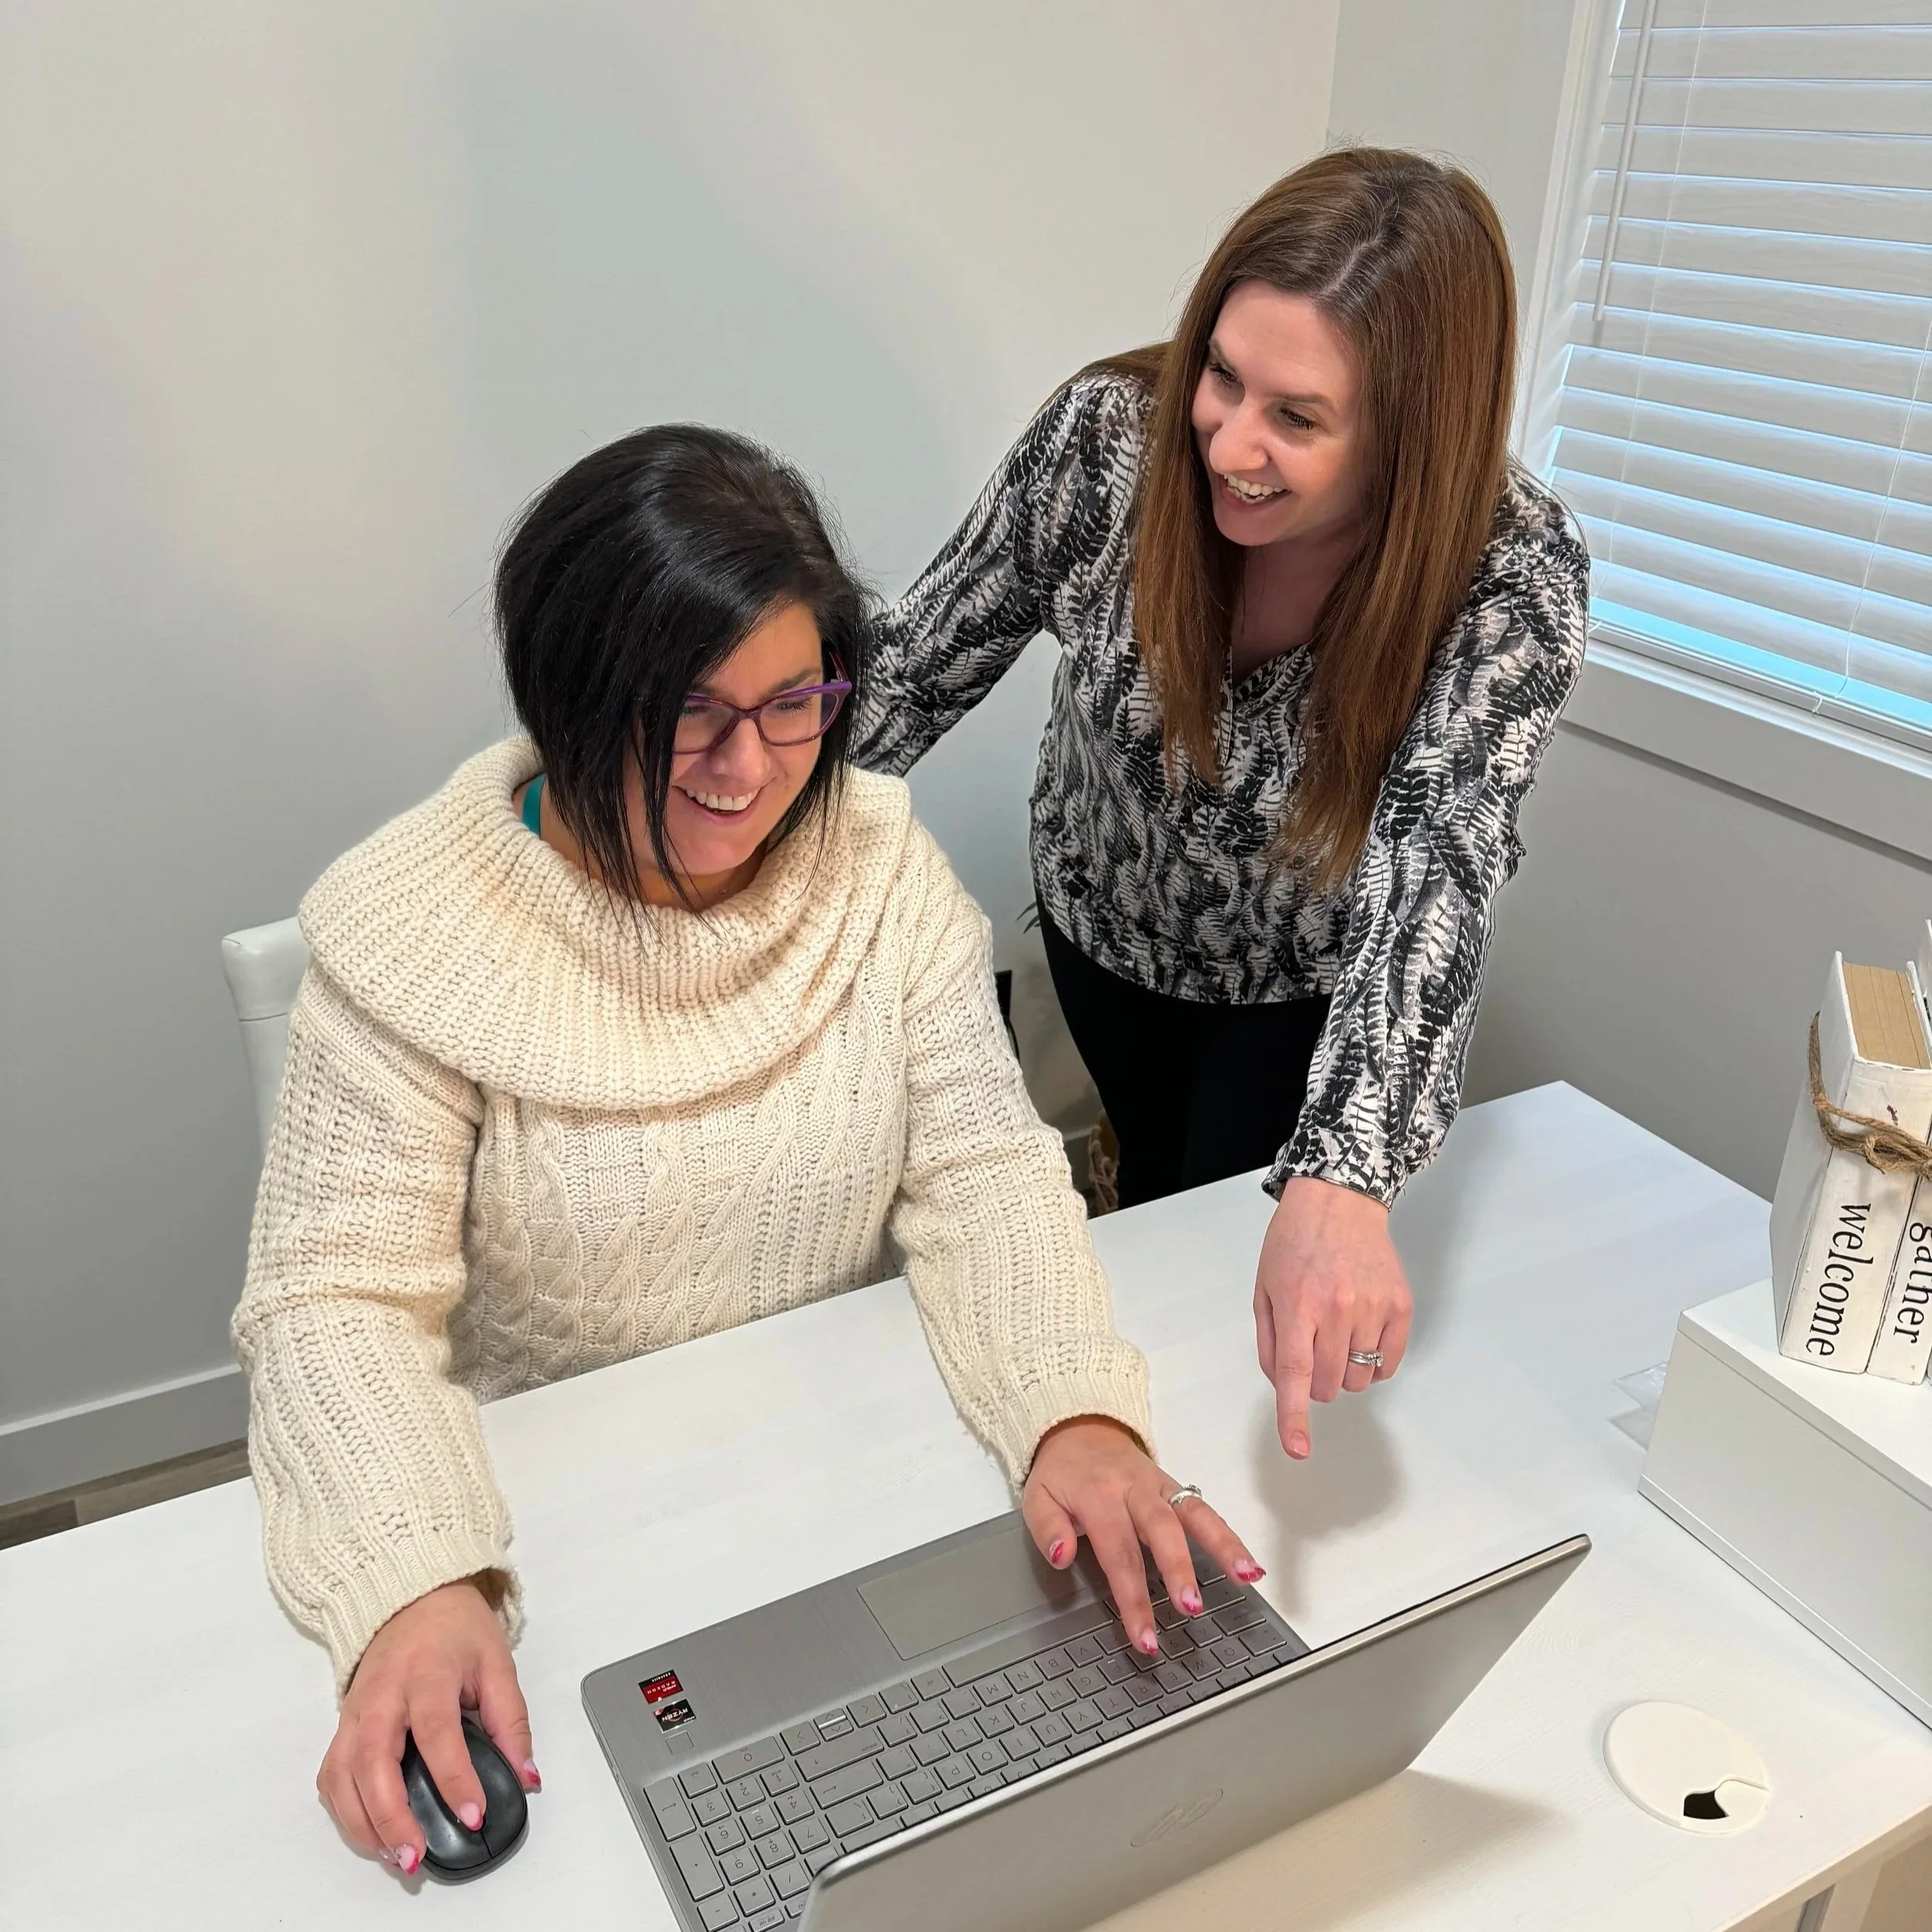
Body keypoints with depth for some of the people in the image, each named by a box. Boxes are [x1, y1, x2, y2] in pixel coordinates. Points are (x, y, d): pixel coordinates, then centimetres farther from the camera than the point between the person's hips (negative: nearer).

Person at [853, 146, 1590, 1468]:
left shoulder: (1513, 578, -33)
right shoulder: (1109, 436, -28)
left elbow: (1441, 860, -45)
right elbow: (921, 666, -16)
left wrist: (1340, 1184, -59)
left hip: (1313, 982, -2)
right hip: (1103, 921, 3)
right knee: (1154, 1186, 25)